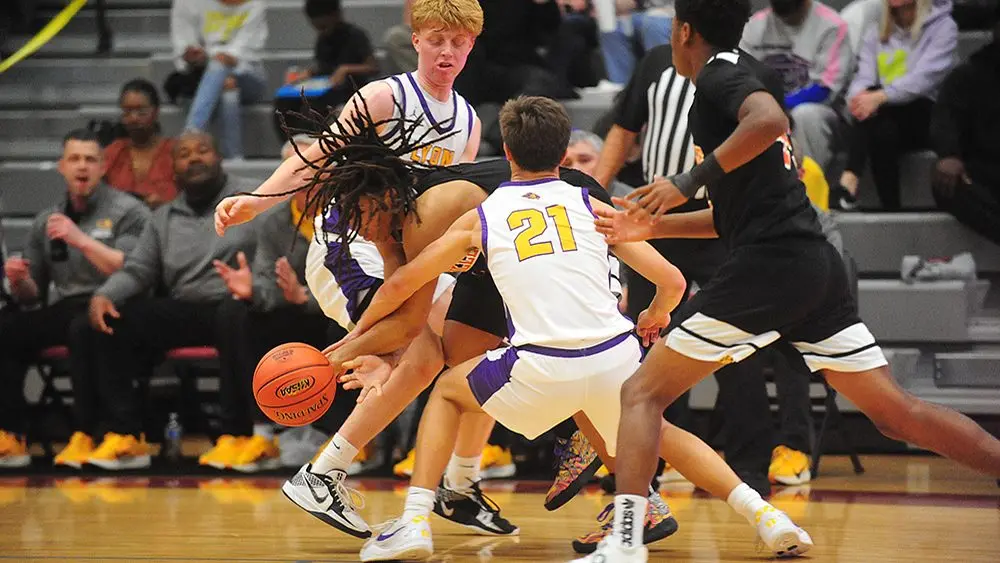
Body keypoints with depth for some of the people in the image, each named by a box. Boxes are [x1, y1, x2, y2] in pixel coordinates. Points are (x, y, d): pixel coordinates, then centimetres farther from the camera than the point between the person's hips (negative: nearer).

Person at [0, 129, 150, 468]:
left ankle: (84, 436, -35)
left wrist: (81, 240, -16)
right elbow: (31, 296, 21)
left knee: (84, 327, -39)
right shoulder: (46, 221, 18)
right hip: (63, 311, 5)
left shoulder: (128, 212, 4)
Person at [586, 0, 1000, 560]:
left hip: (769, 263, -9)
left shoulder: (721, 73, -1)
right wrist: (651, 227, 32)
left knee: (643, 393, -2)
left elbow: (770, 120, -26)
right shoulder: (744, 73, 26)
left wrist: (690, 180, -22)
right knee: (897, 412, 7)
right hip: (818, 262, 9)